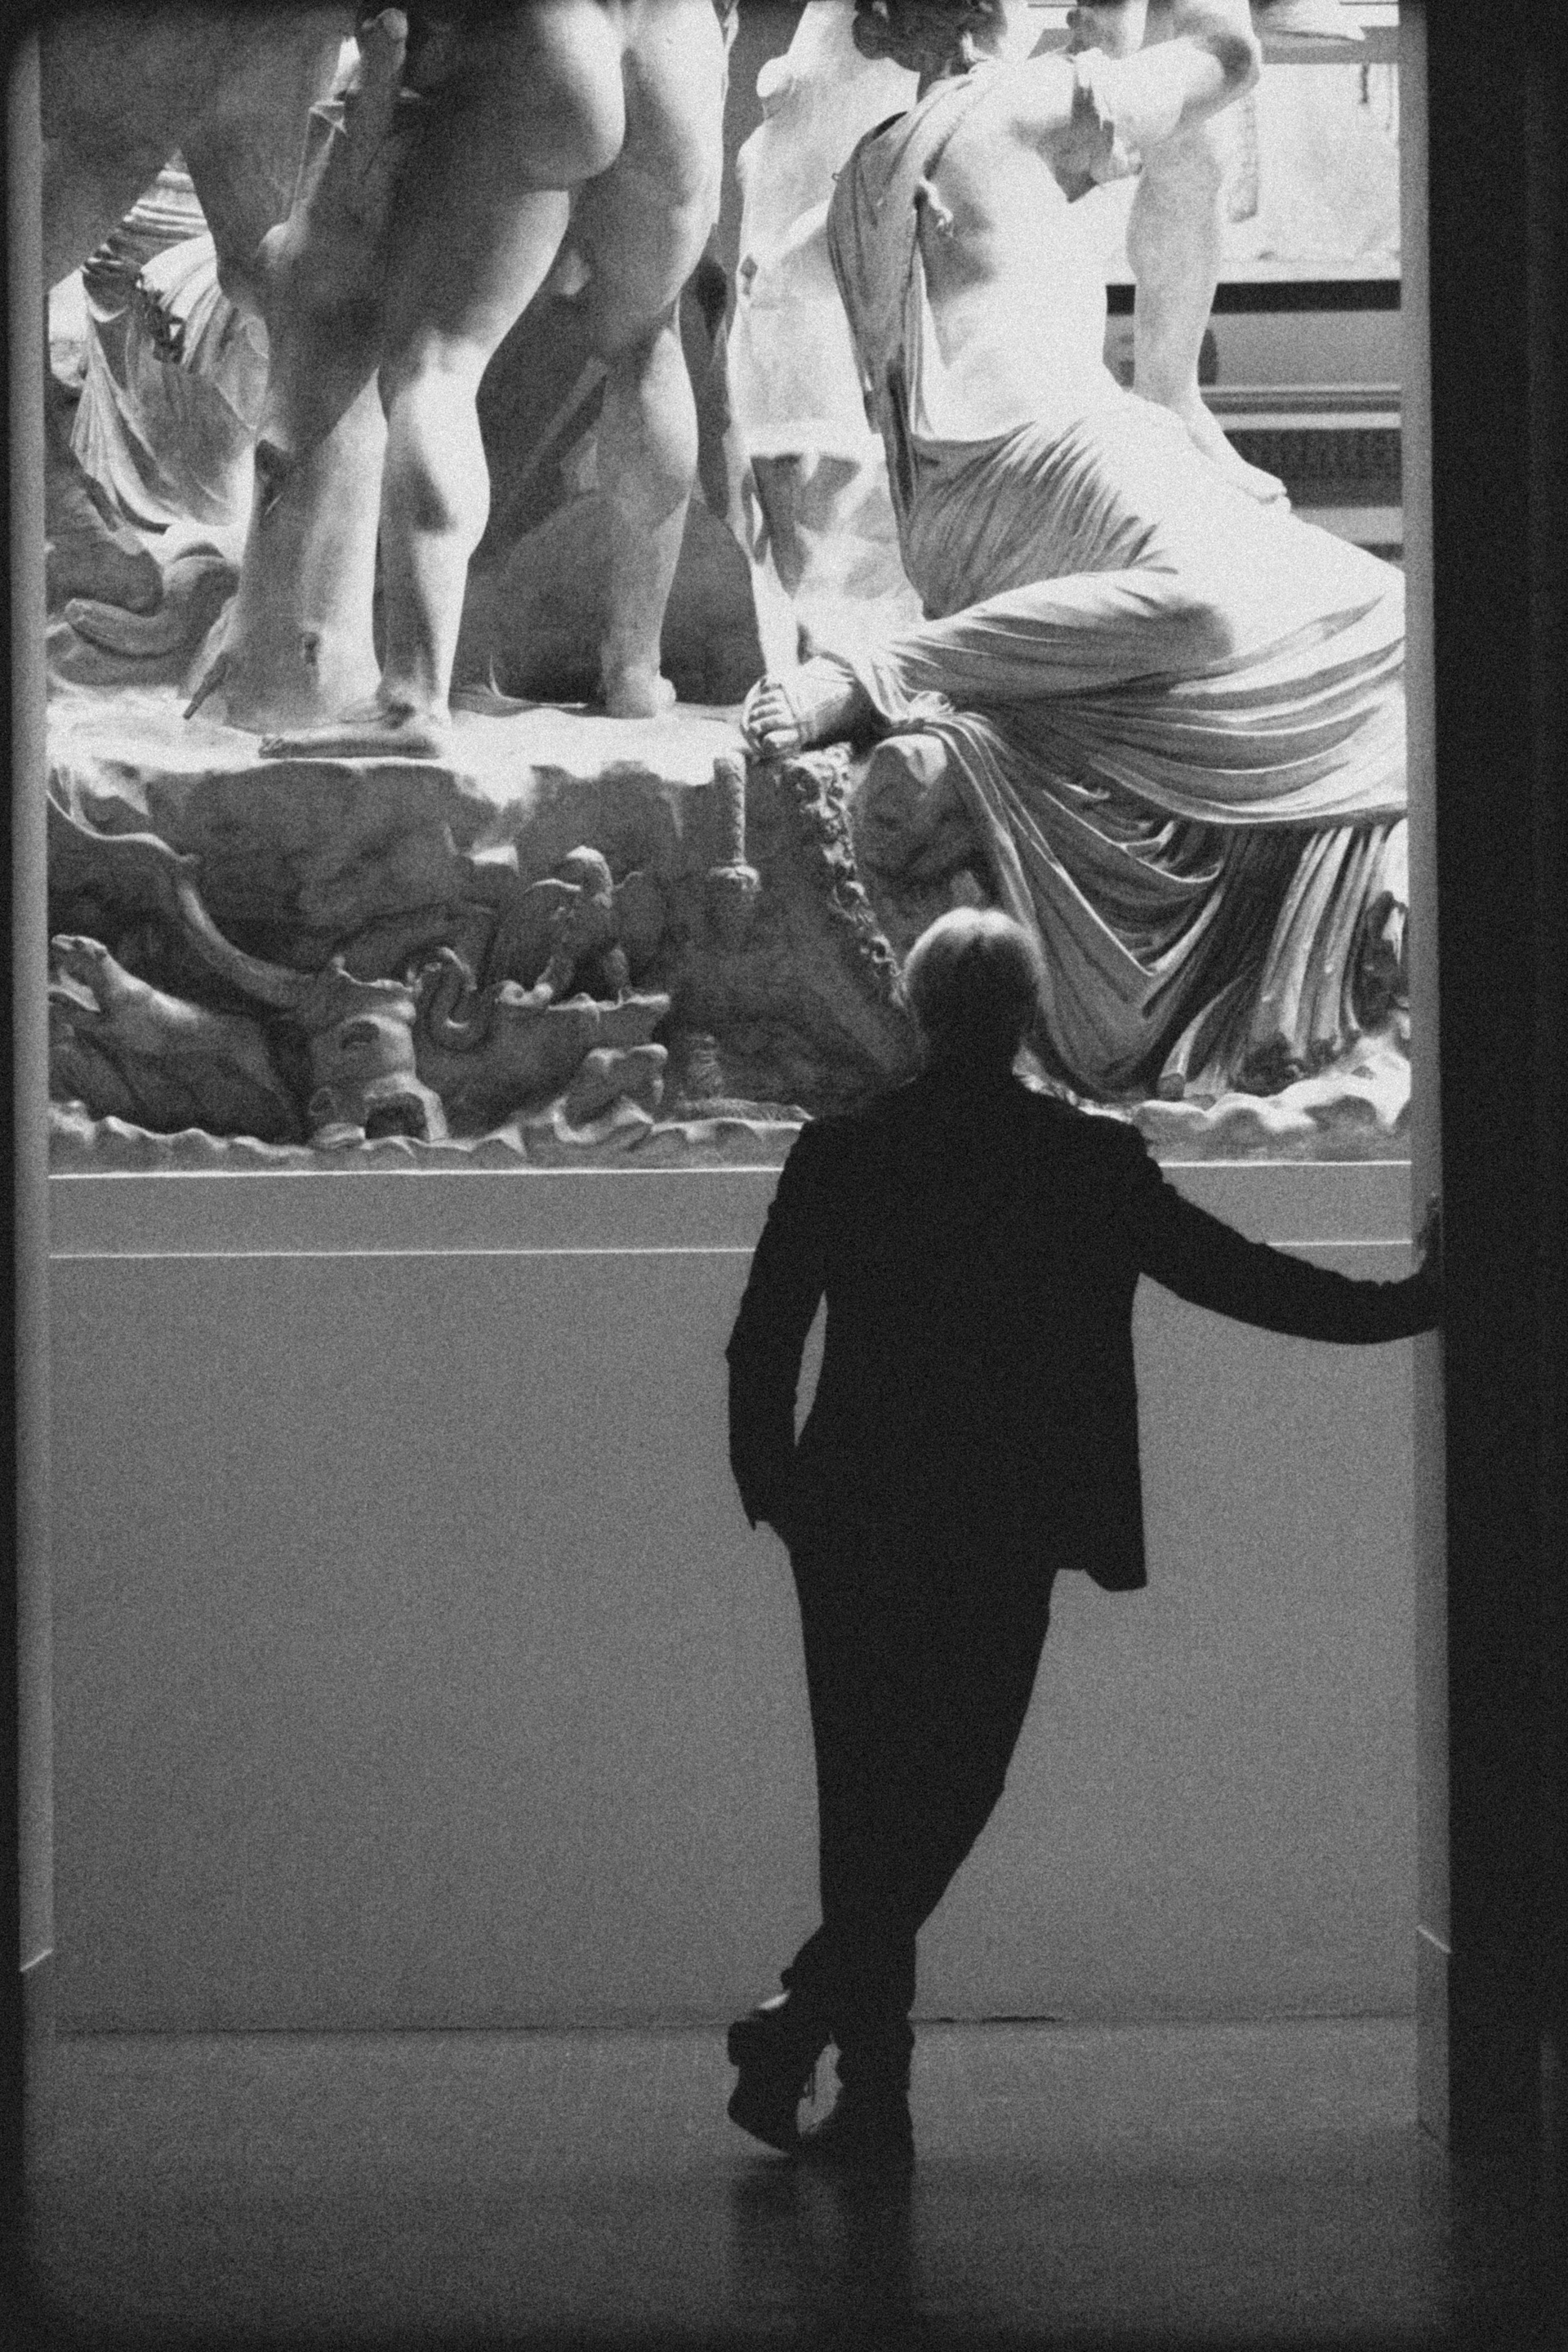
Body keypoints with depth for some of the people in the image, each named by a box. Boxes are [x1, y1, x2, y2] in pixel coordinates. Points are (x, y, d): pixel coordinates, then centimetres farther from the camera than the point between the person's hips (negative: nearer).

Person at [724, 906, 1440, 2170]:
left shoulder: (837, 1154, -1)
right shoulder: (1094, 1161, -5)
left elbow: (760, 1344, 2)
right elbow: (1234, 1273, 1)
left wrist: (770, 1484, 16)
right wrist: (1406, 1303, 12)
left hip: (853, 1525, 2)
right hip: (1004, 1537, -2)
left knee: (871, 1797, 12)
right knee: (950, 1786, 7)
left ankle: (873, 2095, 12)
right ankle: (802, 2018, -10)